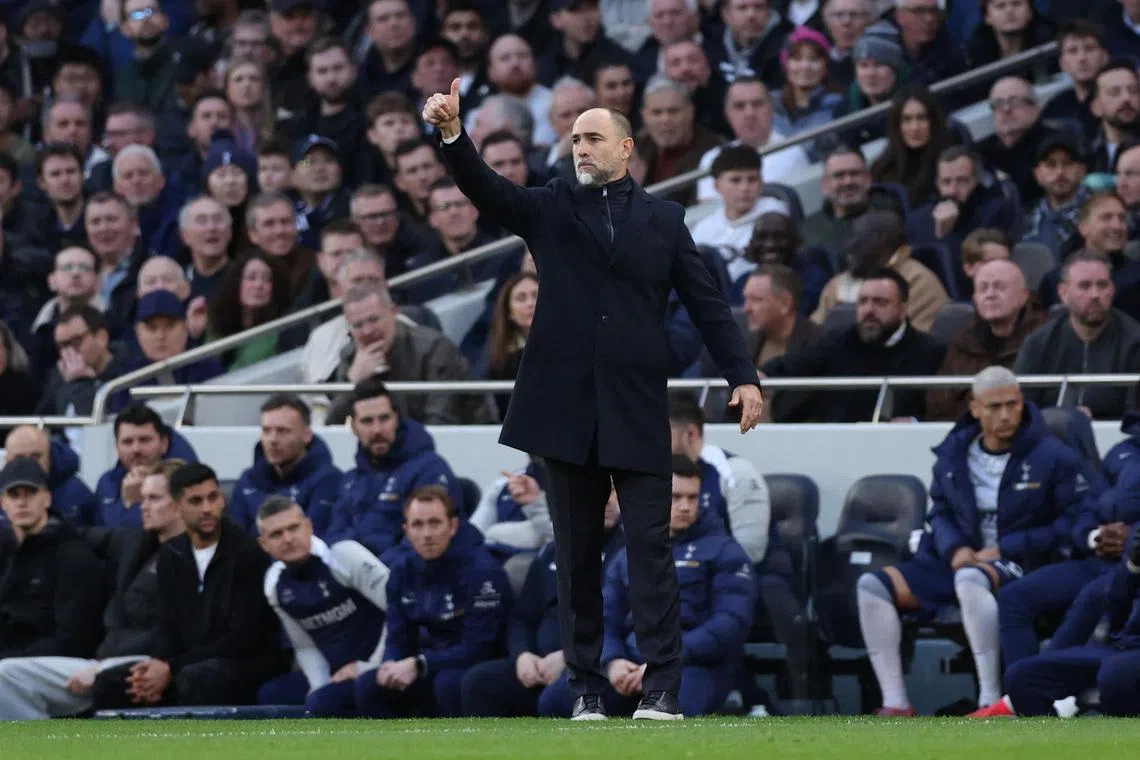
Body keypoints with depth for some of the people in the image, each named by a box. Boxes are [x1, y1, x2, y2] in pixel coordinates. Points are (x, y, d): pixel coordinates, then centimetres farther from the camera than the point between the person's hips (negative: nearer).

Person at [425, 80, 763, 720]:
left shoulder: (663, 219, 10)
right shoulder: (551, 209, 10)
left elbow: (707, 302, 8)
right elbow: (488, 191, -7)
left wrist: (744, 375, -1)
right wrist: (453, 134, -25)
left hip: (638, 408, -1)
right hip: (568, 408, 1)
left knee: (651, 547, -6)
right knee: (578, 556, 5)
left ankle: (663, 690, -7)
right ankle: (587, 689, 10)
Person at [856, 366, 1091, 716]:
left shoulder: (1054, 457, -5)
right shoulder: (953, 454, 10)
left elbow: (1073, 524, -8)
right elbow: (940, 512, 21)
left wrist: (1005, 550, -13)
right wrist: (955, 548, -3)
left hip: (1021, 565, -6)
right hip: (958, 561, 6)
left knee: (971, 578, -41)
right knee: (872, 585, -10)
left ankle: (991, 703, -40)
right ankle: (896, 705, -14)